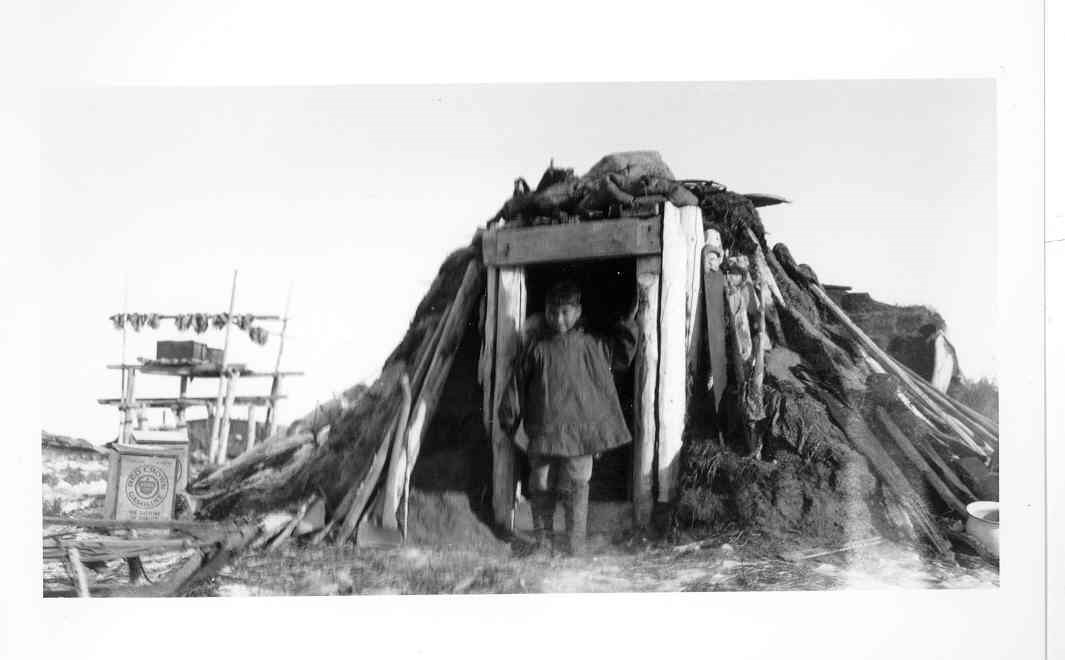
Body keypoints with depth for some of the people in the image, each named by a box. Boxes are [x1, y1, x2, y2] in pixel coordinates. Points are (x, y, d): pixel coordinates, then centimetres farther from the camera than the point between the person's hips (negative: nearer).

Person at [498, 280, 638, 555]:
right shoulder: (536, 347, 3)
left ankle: (576, 546, 8)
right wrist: (509, 420, 9)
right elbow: (517, 384, 8)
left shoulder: (591, 345, 5)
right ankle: (543, 540, 21)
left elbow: (621, 357, 20)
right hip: (543, 432, 1)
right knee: (541, 486, 6)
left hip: (580, 432, 0)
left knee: (576, 487, -2)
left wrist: (628, 324, 10)